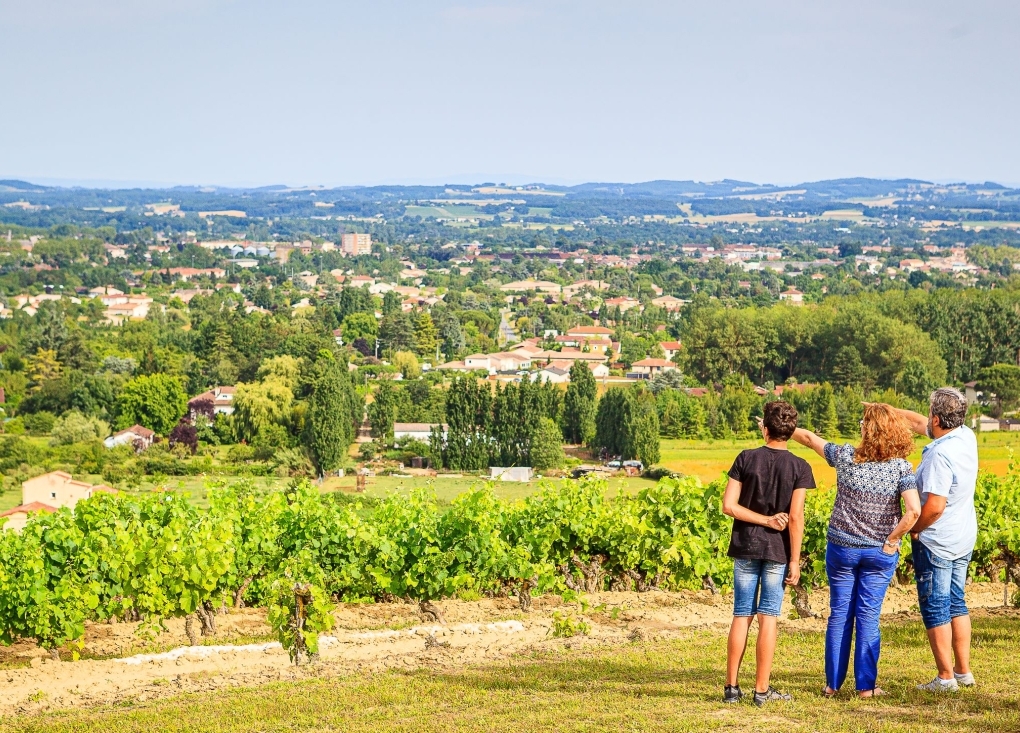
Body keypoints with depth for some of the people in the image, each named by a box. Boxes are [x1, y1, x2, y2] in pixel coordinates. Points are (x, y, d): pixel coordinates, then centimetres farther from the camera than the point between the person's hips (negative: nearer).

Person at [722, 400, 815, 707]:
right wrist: (795, 561, -6)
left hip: (745, 547, 2)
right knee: (768, 617, 3)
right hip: (777, 550, -1)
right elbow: (796, 517, -11)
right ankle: (762, 689, 6)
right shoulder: (799, 467, -6)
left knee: (742, 615, 8)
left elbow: (729, 505, -8)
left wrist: (765, 519, -4)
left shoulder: (746, 458, -2)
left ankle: (732, 687, 10)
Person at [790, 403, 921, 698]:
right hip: (879, 552, -1)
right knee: (868, 617, 6)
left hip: (841, 548, 1)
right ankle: (866, 685, 9)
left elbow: (809, 437, 5)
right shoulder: (901, 468, -11)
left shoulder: (846, 456, -9)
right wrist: (891, 540, -10)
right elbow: (914, 510, -23)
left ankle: (833, 683, 16)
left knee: (839, 615, 10)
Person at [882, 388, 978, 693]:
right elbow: (918, 422, 15)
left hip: (936, 542, -9)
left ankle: (946, 677, 5)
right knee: (956, 603, 17)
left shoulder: (940, 455, -25)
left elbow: (934, 506, -29)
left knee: (935, 608, 1)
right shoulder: (966, 437, 1)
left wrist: (914, 529, -11)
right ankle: (963, 670, 22)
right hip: (963, 540, 9)